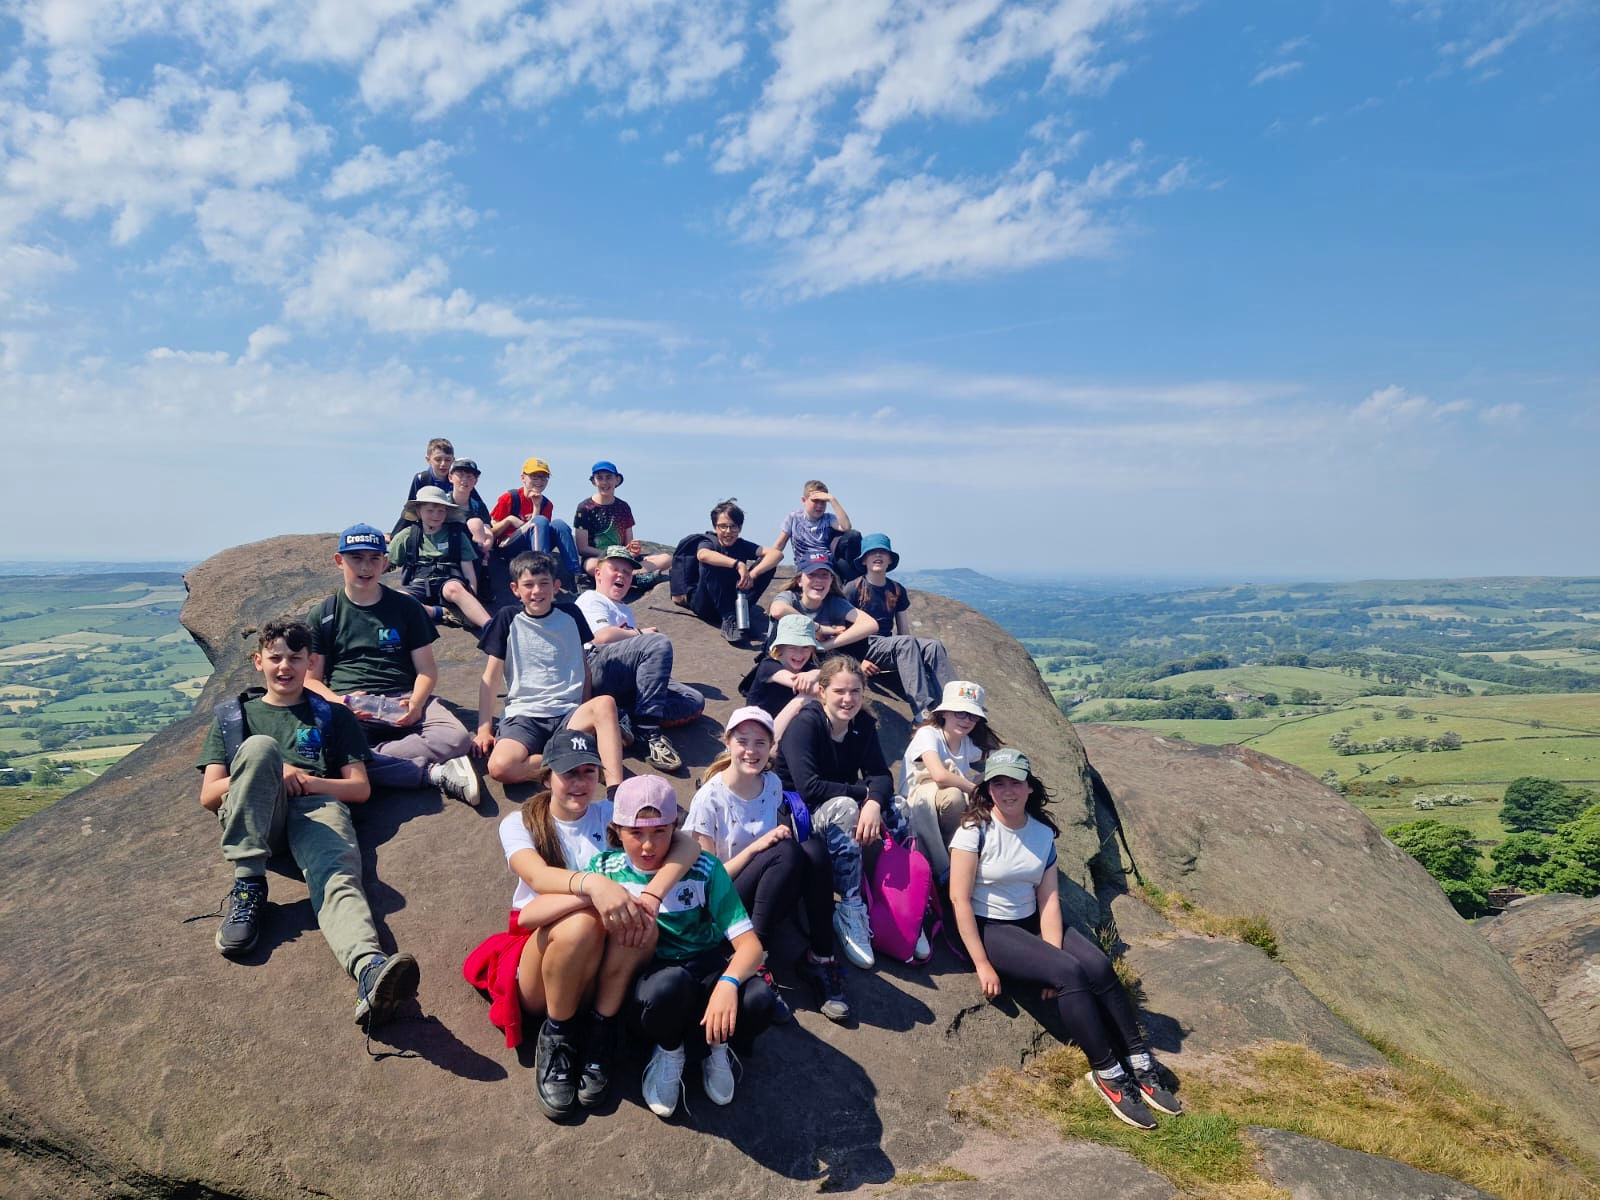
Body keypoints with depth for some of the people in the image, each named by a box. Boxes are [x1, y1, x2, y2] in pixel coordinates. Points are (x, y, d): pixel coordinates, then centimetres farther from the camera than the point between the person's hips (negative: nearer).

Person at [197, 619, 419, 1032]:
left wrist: (310, 781, -5)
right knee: (259, 746, -31)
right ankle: (248, 885, -30)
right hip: (253, 817, 1)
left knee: (338, 877, -35)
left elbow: (361, 788, 16)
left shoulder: (332, 715, 27)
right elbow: (209, 796, 17)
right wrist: (269, 775, -3)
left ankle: (370, 970, -66)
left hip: (317, 807, -1)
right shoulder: (233, 716, 30)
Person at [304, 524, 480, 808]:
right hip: (347, 704, 0)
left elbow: (427, 669, 10)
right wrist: (339, 702, -13)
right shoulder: (322, 614, 13)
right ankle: (433, 772, -29)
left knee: (457, 739, -30)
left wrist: (415, 704, -11)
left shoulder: (406, 606, 13)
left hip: (403, 699, 0)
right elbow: (311, 679, 9)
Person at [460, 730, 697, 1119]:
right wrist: (592, 884, -42)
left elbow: (687, 843, -10)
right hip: (535, 963, -1)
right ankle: (556, 1036, -11)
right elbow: (536, 875, -21)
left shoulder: (610, 814, 6)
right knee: (581, 922, -34)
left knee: (640, 917, -30)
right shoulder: (519, 823, 2)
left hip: (599, 976, 1)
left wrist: (651, 895, -29)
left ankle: (600, 1032, -15)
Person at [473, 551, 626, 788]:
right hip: (523, 715, -1)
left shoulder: (570, 615, 10)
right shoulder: (508, 620, 6)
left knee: (605, 704, -35)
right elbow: (491, 677, 8)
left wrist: (589, 718, 7)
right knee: (500, 766, -33)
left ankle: (616, 791, -41)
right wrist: (484, 729, 2)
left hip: (569, 714, 1)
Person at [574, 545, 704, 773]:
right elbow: (603, 636, -9)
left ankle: (625, 717, -22)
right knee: (660, 643, -32)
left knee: (695, 703, -8)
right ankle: (649, 732, -35)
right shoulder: (591, 599, 13)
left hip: (627, 685, 8)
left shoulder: (625, 610, 39)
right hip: (598, 665, -8)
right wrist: (642, 633, 3)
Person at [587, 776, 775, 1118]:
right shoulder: (606, 869, -4)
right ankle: (668, 1051, -2)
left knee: (758, 1001, -33)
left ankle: (715, 1044, 4)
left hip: (707, 967, 1)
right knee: (671, 983, -38)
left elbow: (750, 944, -14)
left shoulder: (703, 868, -7)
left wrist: (728, 982, -36)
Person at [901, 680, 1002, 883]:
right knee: (951, 795, -36)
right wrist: (976, 789, -23)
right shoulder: (927, 734, -17)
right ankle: (943, 870, -19)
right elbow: (939, 775, -33)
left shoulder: (969, 744, 5)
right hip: (917, 811, -7)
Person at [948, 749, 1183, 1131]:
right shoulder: (975, 830, -14)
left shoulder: (1043, 833, 1)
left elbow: (1049, 899, -4)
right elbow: (959, 899, -17)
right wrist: (982, 964, -20)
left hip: (1031, 923, 5)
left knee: (1098, 966, -17)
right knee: (1069, 973, -24)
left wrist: (1055, 952, -17)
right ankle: (1107, 1073, -12)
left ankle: (1140, 1064, -8)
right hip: (988, 928, -5)